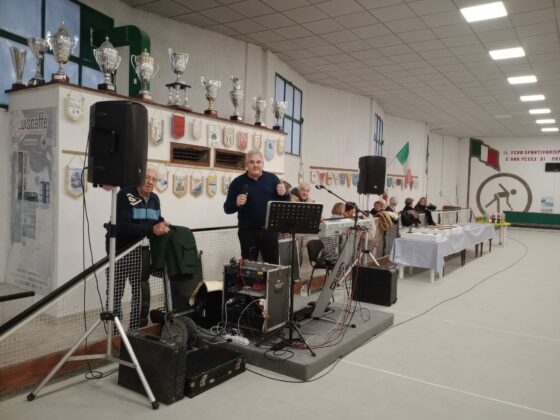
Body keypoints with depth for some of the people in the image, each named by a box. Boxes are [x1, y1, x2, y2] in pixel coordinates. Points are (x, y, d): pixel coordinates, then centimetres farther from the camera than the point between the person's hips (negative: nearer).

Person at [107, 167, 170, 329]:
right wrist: (152, 229, -33)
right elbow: (123, 226, -27)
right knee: (115, 293, 3)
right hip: (119, 250, -6)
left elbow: (158, 220, 6)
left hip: (141, 251, 7)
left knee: (142, 292, 13)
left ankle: (138, 331, 28)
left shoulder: (154, 199, 5)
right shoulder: (125, 195, -16)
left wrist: (163, 225, -18)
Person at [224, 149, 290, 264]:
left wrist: (284, 194, -15)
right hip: (247, 231, -1)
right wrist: (236, 203, -20)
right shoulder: (238, 182, 0)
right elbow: (227, 208, 1)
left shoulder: (272, 178, 4)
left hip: (270, 230, 2)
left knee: (272, 264, 9)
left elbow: (286, 204, 7)